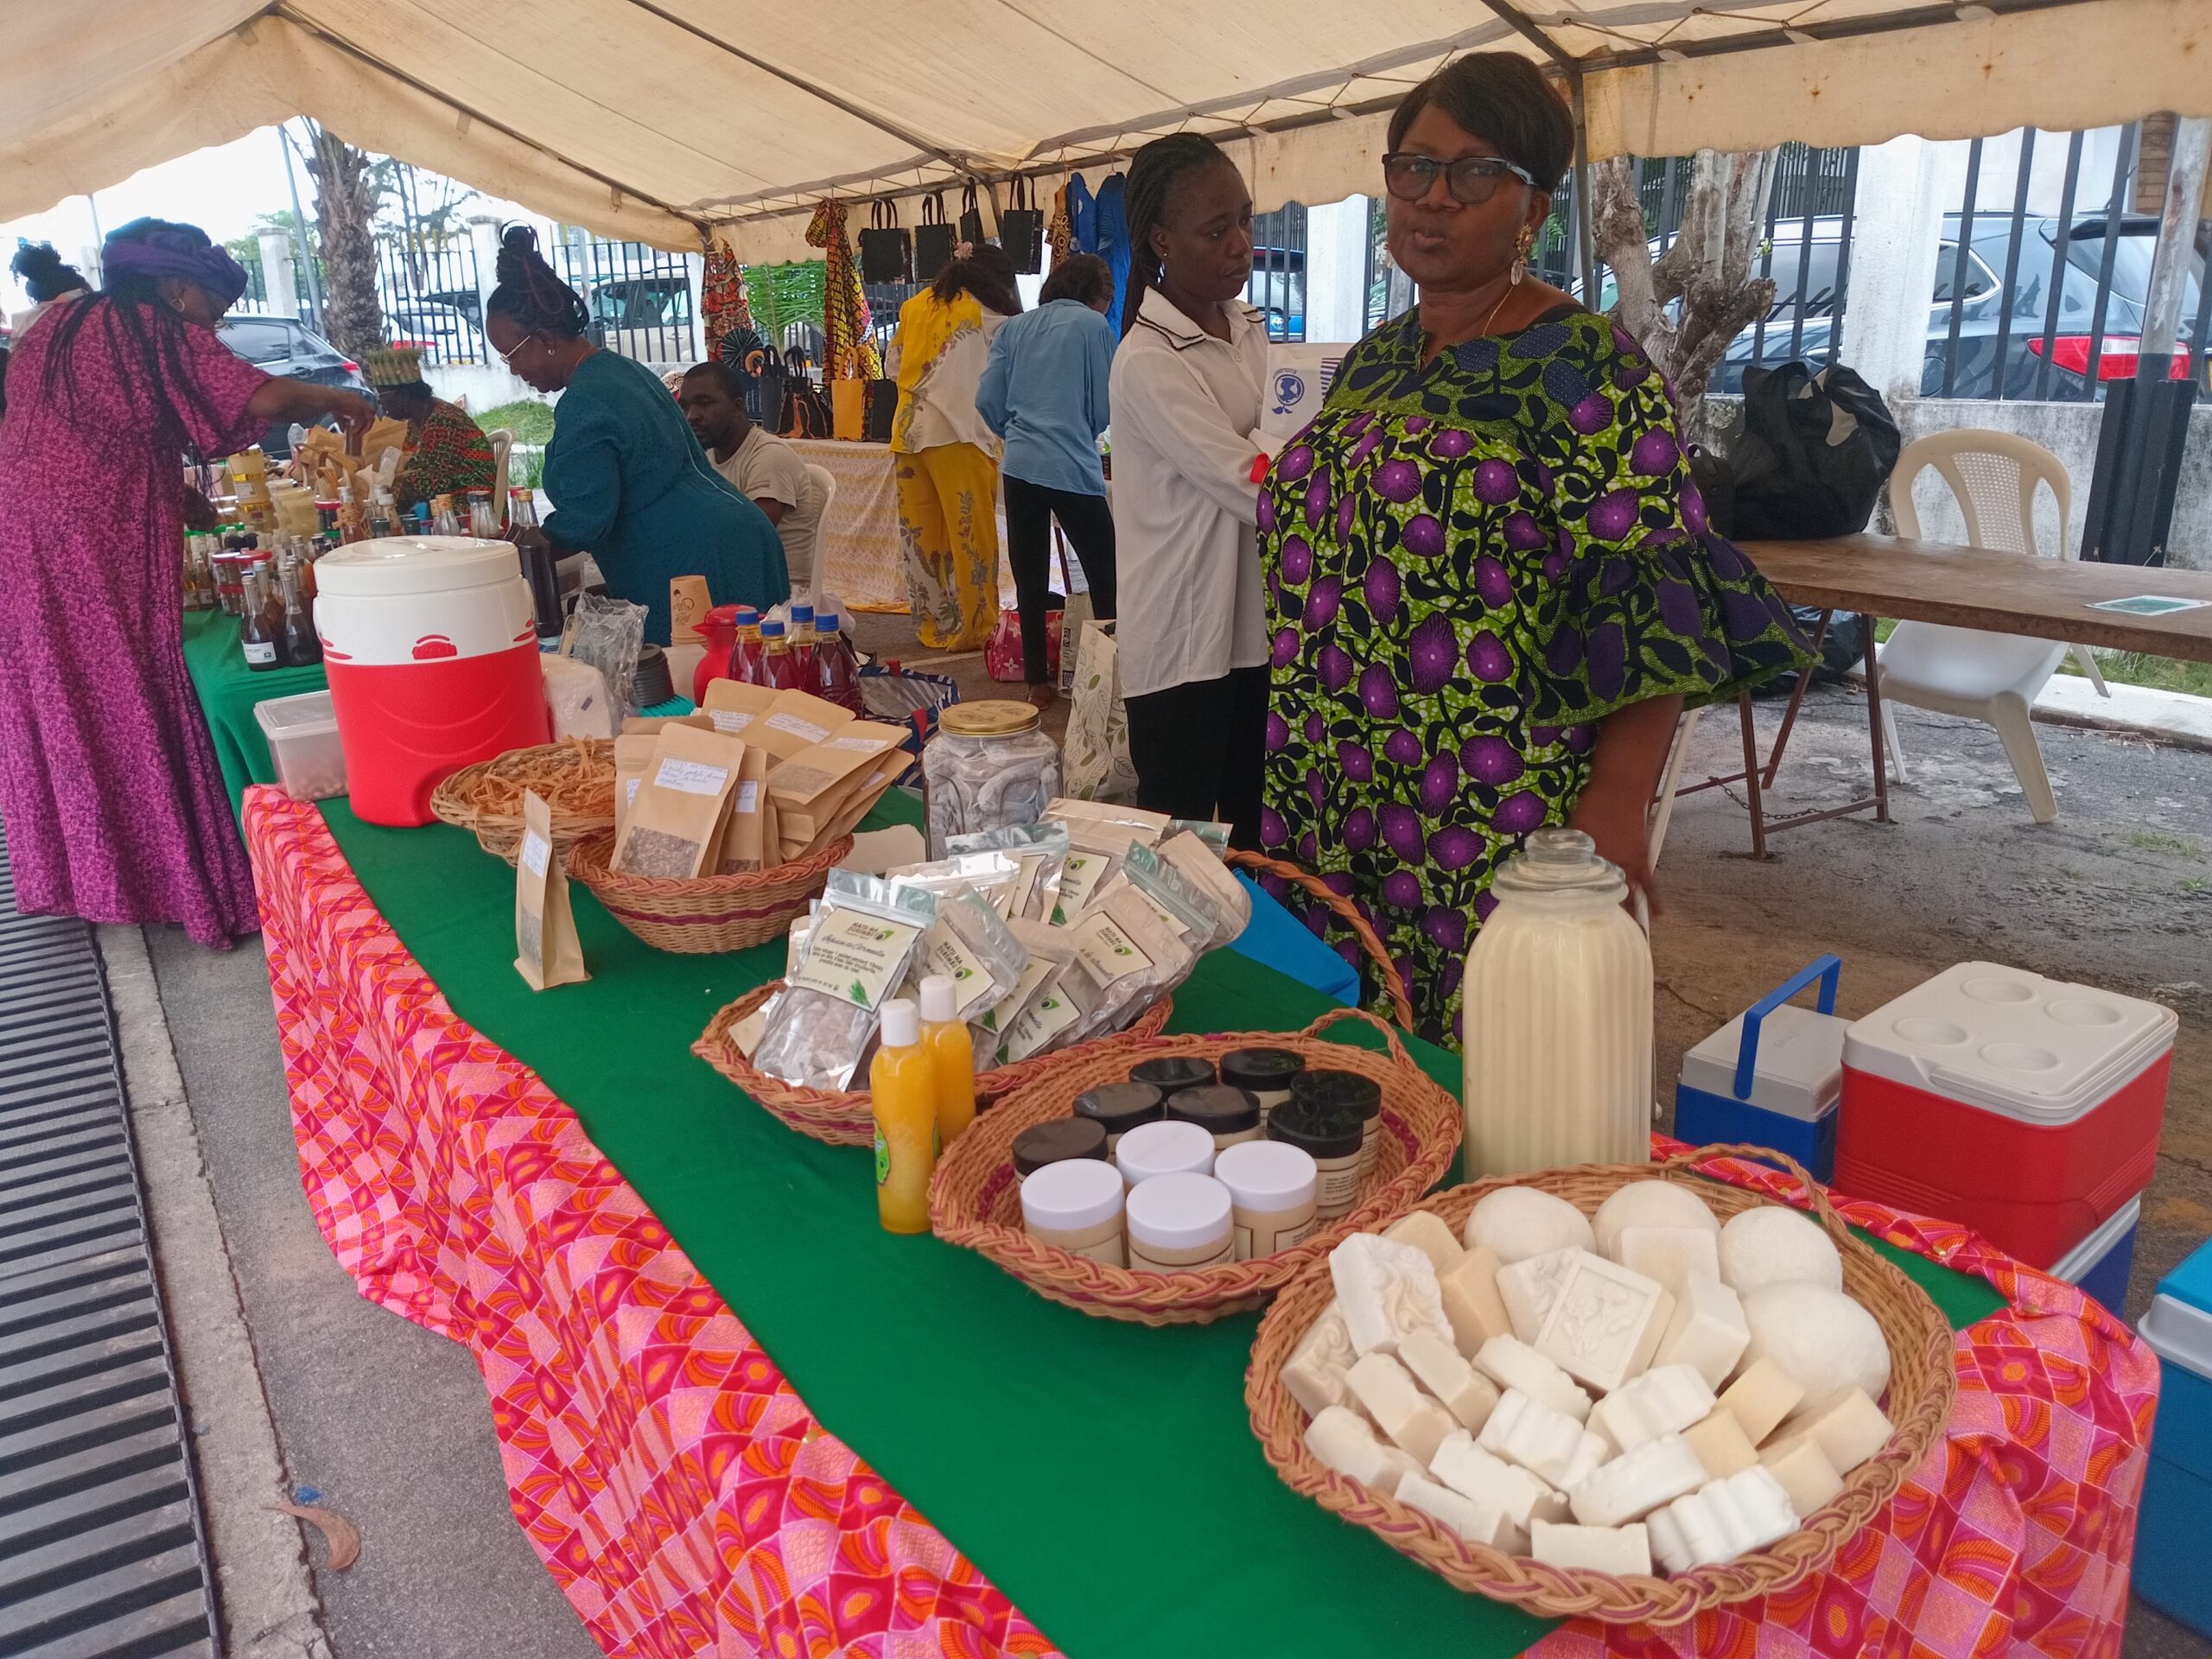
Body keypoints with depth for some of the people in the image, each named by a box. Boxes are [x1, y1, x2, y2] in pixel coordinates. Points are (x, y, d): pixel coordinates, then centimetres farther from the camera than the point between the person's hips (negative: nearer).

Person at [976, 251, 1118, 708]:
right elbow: (1104, 409, 1)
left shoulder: (1014, 328, 13)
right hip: (1074, 469, -5)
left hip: (1020, 467, 5)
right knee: (1104, 577, 3)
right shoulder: (1094, 326, 1)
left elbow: (988, 401, 8)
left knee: (1030, 579, 10)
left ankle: (1038, 682, 16)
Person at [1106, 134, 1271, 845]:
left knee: (1255, 825, 16)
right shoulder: (1149, 362, -17)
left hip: (1253, 625, 7)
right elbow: (1255, 488, -21)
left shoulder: (1247, 326, 9)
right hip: (1184, 645, -7)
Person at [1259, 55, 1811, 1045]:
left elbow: (1650, 617, -16)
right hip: (1329, 809, 7)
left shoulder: (1585, 369, -10)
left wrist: (1615, 805, -23)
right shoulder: (1372, 362, 12)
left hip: (1492, 820, -7)